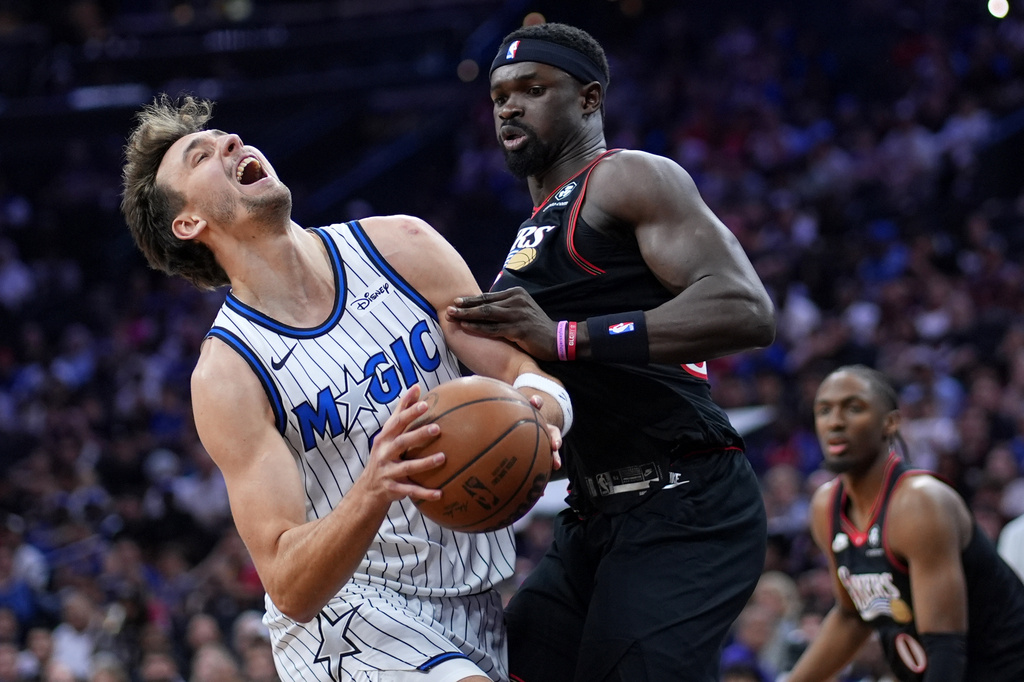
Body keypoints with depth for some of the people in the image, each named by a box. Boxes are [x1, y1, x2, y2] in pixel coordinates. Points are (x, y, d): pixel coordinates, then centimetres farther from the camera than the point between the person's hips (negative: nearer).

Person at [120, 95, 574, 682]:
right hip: (339, 607, -5)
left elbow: (525, 369, -2)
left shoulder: (402, 247, -2)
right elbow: (290, 588, -19)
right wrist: (373, 490, -38)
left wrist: (538, 408, -27)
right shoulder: (225, 374, -14)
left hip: (473, 601, 5)